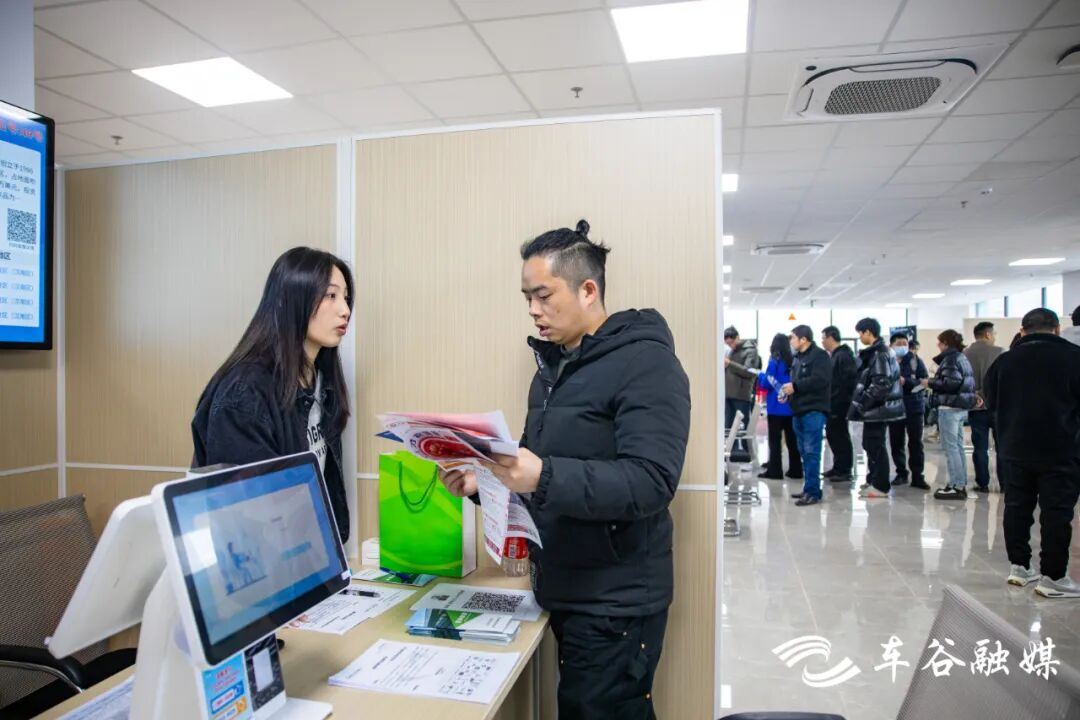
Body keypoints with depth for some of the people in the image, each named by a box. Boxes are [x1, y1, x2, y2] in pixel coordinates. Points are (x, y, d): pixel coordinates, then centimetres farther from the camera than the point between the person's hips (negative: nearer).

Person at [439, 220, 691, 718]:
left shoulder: (646, 363, -16)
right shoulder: (553, 365, 10)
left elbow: (649, 483, -26)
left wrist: (544, 478, -36)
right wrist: (482, 482, 0)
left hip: (615, 602, -7)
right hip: (563, 590, 8)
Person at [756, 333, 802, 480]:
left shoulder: (774, 361, -11)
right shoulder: (793, 361, 2)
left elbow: (766, 384, -12)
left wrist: (761, 376, 6)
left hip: (776, 407, -5)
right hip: (791, 406, 5)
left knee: (775, 440, 2)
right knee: (791, 439, 12)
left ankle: (774, 471, 2)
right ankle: (795, 470, 17)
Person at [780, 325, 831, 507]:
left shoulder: (820, 355, -8)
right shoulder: (798, 358, 20)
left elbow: (820, 380, -21)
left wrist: (794, 386, -17)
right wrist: (789, 392, 7)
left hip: (814, 411, -9)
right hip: (799, 410, 9)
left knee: (811, 451, -10)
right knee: (804, 451, 12)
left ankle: (813, 491, -7)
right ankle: (809, 488, 19)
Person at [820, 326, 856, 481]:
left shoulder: (843, 356, -16)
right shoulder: (833, 355, 15)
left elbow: (848, 380, -23)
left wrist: (842, 399, -20)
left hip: (839, 404, -10)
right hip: (832, 404, 10)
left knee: (841, 436, -2)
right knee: (832, 434, 15)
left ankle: (845, 470, 7)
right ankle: (838, 467, 26)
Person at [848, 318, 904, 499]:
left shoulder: (879, 353, -17)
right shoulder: (876, 352, 14)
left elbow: (881, 384, -24)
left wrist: (862, 402, -18)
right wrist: (863, 402, 16)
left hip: (877, 408, -10)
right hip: (876, 407, 10)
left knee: (876, 445, -3)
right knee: (870, 444, 16)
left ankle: (881, 486, 4)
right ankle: (873, 480, 27)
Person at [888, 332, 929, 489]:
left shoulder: (915, 360, -2)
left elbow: (924, 381, -8)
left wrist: (906, 381, -20)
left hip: (914, 407, -2)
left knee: (915, 443, 2)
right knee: (896, 442, 8)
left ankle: (917, 476, 10)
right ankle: (901, 473, 21)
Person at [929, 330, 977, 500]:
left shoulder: (950, 358, -13)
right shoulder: (962, 358, 16)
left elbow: (951, 382, -24)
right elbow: (967, 383, 18)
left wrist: (931, 382, -11)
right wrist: (935, 382, 12)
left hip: (950, 407, -10)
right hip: (961, 407, 10)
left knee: (950, 447, -6)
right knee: (958, 446, 13)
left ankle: (956, 487, -4)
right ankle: (961, 485, 18)